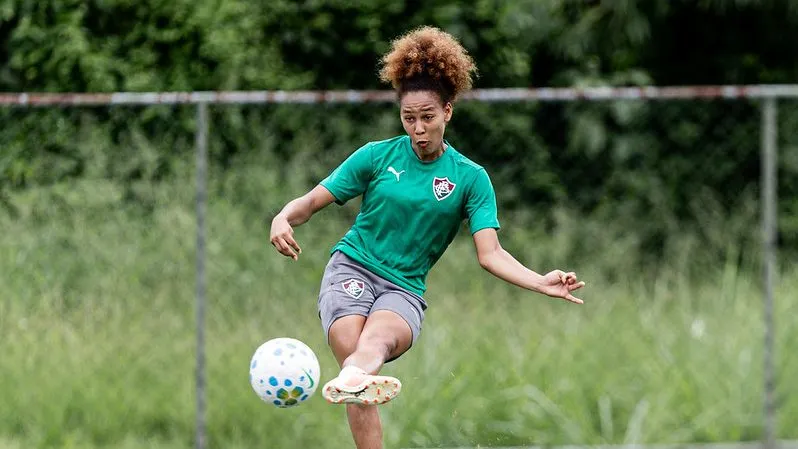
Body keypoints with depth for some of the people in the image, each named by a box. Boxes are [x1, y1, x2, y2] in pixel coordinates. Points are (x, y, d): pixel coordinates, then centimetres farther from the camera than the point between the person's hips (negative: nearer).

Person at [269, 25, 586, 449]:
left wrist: (541, 283, -20)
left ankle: (350, 381, -73)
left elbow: (490, 254, -3)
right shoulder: (377, 156, 4)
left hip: (403, 289, -2)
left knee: (378, 338, -38)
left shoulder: (470, 178, 4)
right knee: (351, 347, -31)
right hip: (351, 270, 2)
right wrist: (284, 218, -17)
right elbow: (311, 201, 7)